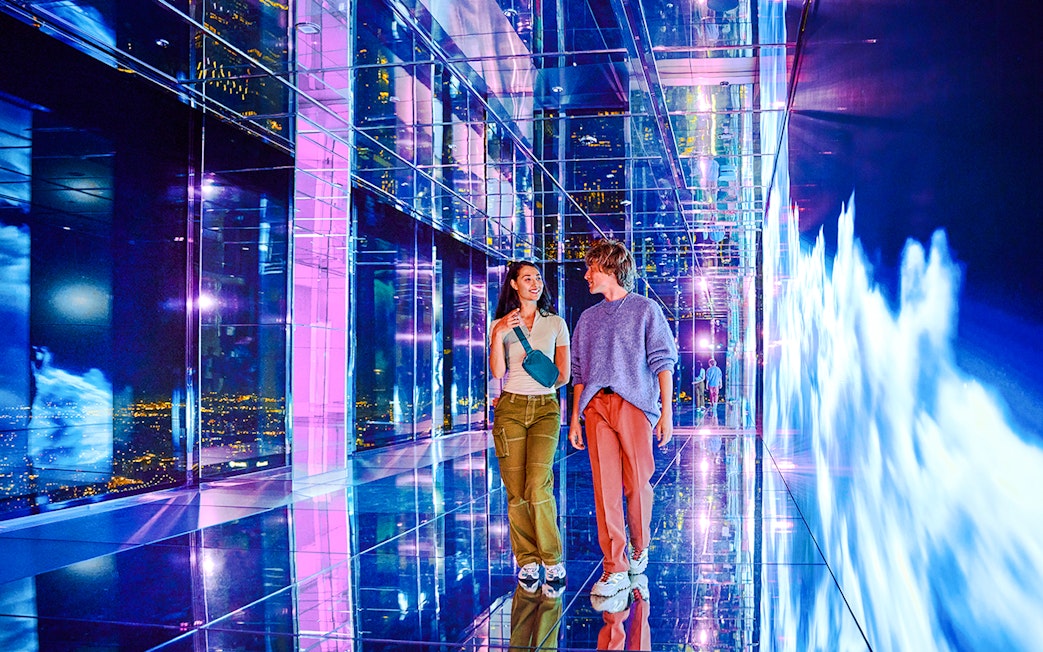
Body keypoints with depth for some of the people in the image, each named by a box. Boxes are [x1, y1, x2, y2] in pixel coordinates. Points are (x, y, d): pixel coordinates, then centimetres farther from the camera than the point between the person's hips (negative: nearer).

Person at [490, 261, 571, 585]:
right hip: (510, 409, 1)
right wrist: (499, 336, -13)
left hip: (545, 409, -1)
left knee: (538, 485, -16)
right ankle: (527, 560, 8)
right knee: (516, 491, -3)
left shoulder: (556, 323, 11)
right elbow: (497, 372, -4)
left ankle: (552, 559, -3)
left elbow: (563, 376, 11)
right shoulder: (501, 325, 11)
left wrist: (534, 389, 11)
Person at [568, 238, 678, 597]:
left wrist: (666, 412, -8)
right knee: (605, 486, -4)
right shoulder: (588, 318, 21)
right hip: (595, 406, 3)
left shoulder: (645, 309, 8)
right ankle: (615, 569, -1)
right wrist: (574, 418, 13)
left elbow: (663, 362, 1)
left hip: (634, 404, -3)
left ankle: (639, 547, 24)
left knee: (637, 483, -1)